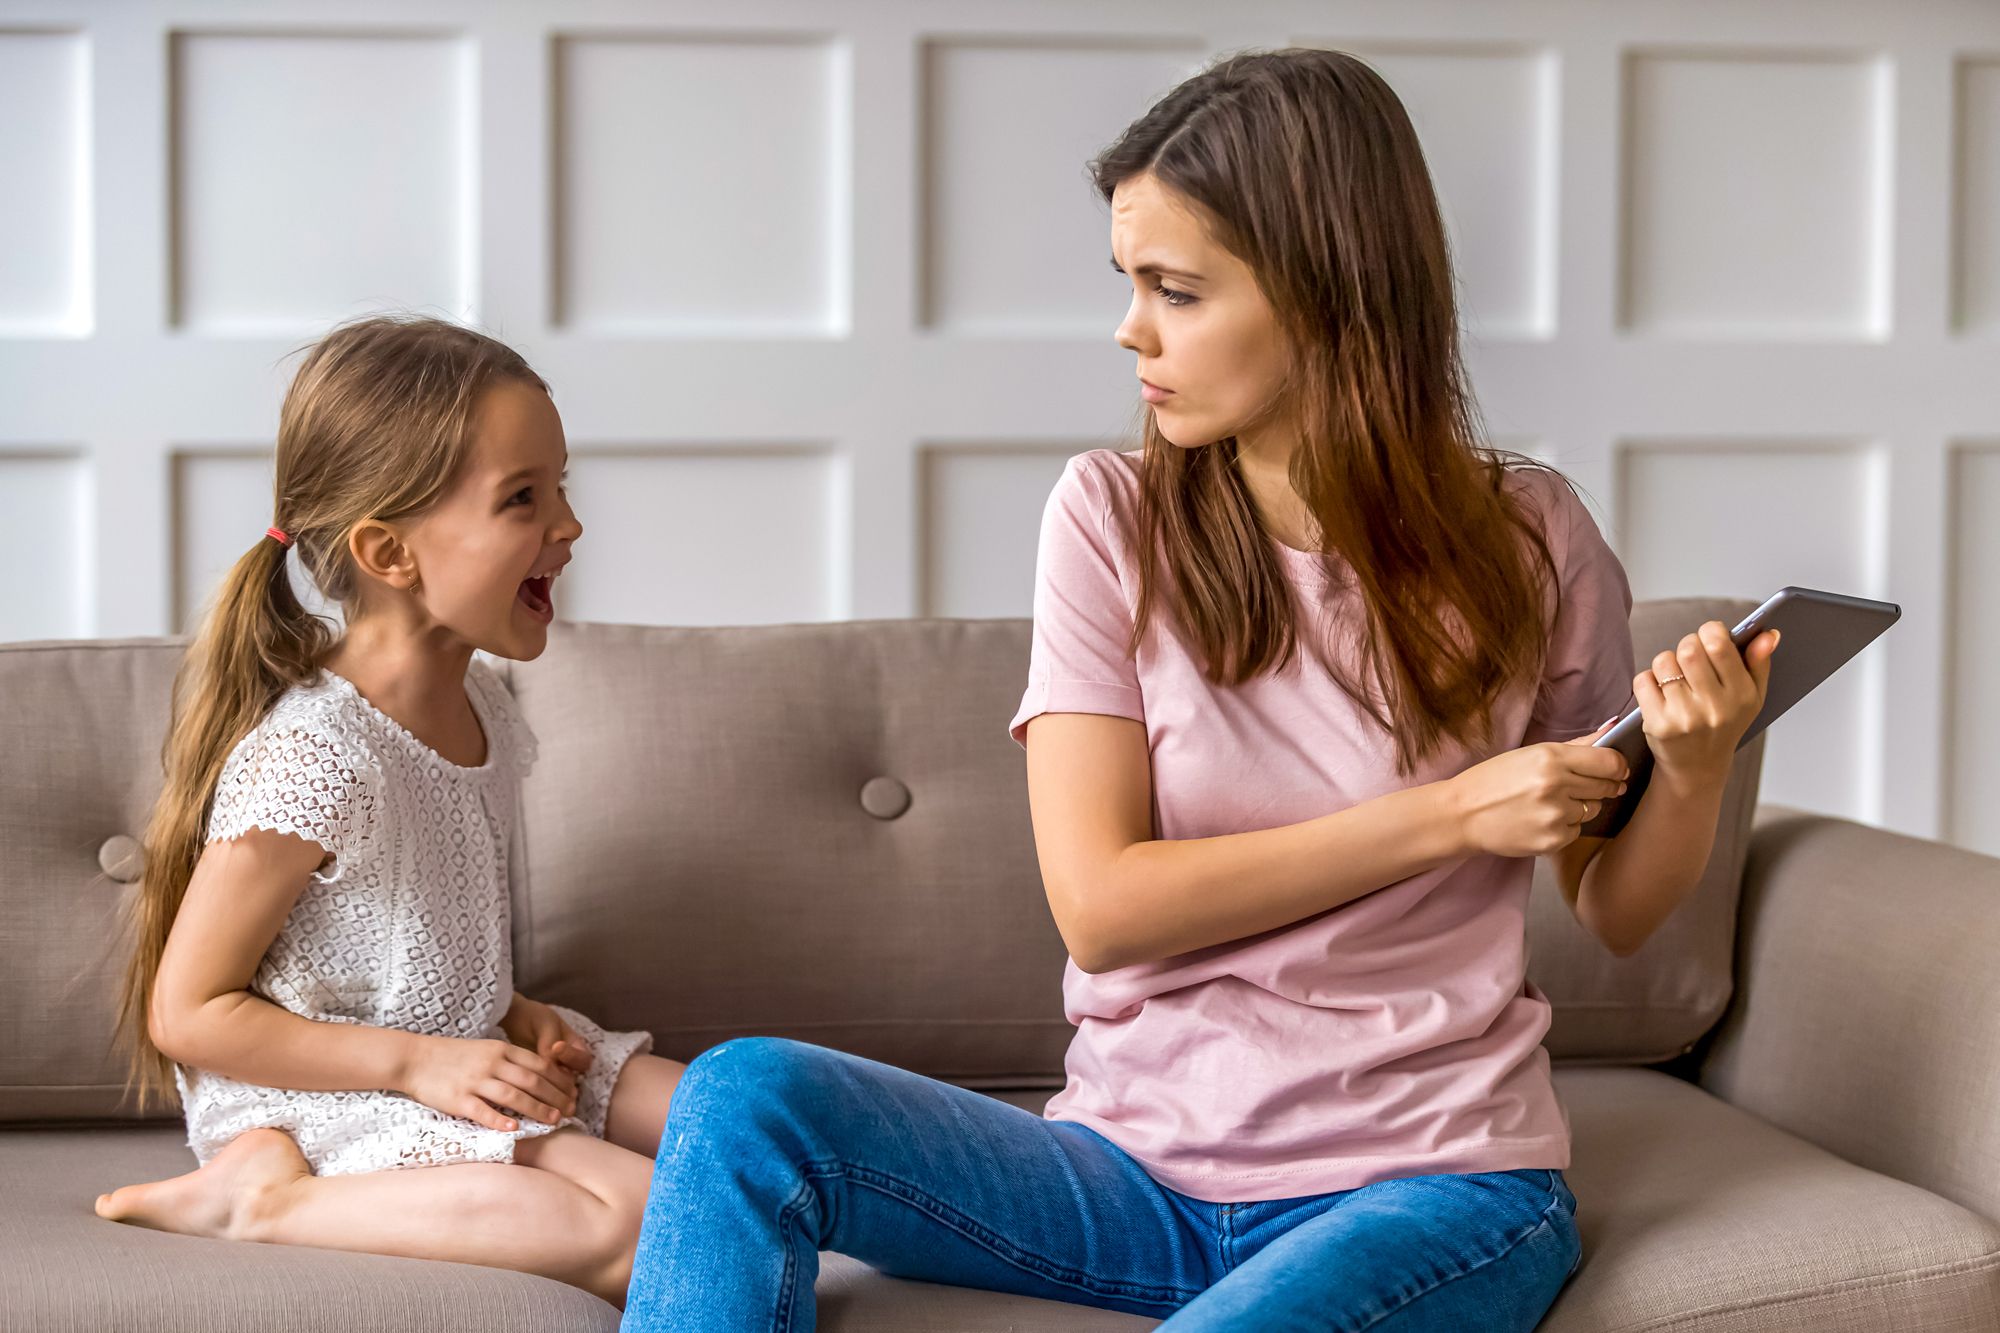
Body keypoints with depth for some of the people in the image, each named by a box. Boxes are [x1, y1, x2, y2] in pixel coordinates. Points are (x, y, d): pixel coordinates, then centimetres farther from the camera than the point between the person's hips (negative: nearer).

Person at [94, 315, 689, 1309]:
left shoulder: (480, 707, 7)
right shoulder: (312, 758, -22)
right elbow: (188, 1013, -18)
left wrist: (514, 1018, 2)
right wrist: (418, 1062, -21)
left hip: (458, 1067, 9)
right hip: (328, 1106, -9)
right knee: (649, 1224, -24)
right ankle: (272, 1195, -16)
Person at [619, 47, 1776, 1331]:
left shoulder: (1526, 540, -1)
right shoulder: (1111, 518, 0)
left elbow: (1619, 913, 10)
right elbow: (1100, 905, -10)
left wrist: (1698, 770, -13)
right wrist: (1452, 812, -14)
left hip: (1431, 1180, -2)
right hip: (1143, 1165, 2)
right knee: (746, 1102, -23)